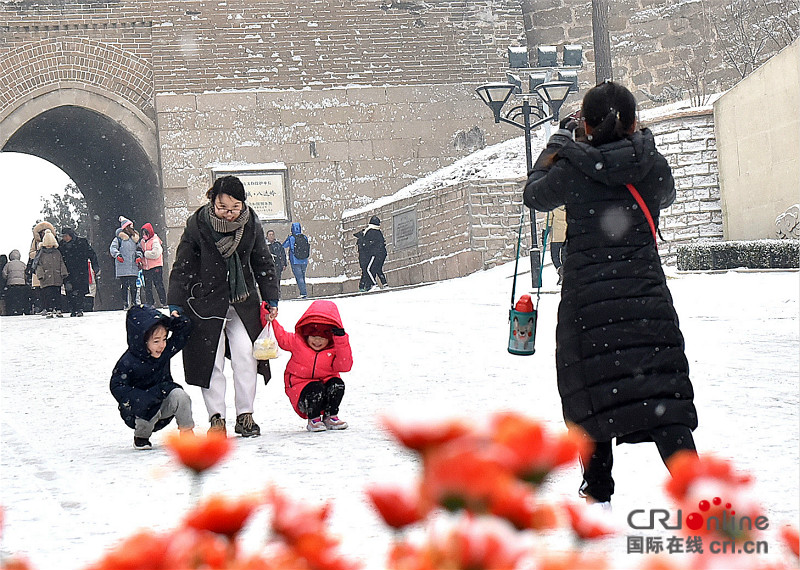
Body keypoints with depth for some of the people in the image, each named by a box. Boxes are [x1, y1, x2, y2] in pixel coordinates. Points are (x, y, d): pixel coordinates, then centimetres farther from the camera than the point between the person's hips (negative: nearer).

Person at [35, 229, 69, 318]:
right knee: (48, 295, -6)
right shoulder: (41, 254, 5)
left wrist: (64, 274, 6)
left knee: (57, 294, 4)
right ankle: (48, 310, -4)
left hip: (57, 278, 2)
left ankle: (58, 309, 10)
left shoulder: (57, 253, 12)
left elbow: (62, 264, 14)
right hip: (46, 279, -2)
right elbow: (39, 265, 2)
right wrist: (40, 275, -8)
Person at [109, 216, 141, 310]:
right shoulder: (119, 238, 4)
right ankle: (126, 303, 1)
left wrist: (138, 255, 5)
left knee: (133, 285, -4)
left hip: (133, 267, 3)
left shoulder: (134, 239, 18)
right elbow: (112, 248, -4)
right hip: (122, 267, -3)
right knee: (125, 285, -2)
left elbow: (138, 249, 24)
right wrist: (117, 254, -21)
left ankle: (134, 302, 3)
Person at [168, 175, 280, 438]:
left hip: (243, 302, 2)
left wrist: (272, 298, 5)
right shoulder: (197, 224, -14)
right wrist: (176, 305, -11)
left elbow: (263, 263, 7)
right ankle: (216, 417, 7)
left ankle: (245, 415, 6)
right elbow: (182, 266, -7)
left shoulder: (251, 224, -6)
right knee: (210, 361, -2)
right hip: (206, 302, -2)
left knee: (245, 355, -4)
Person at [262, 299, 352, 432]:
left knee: (337, 384, -28)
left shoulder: (334, 349, -1)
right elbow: (280, 337, -1)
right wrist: (268, 319, -17)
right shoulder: (297, 342, -3)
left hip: (325, 381, 3)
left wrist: (341, 340, -21)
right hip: (301, 385, -3)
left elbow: (344, 366, -14)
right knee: (316, 389, -34)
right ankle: (313, 419, -9)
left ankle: (330, 416, -7)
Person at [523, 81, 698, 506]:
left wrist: (555, 147, 29)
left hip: (587, 294, -1)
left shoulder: (570, 170, -4)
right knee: (660, 390, -1)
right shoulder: (654, 166, 1)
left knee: (593, 390, 9)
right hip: (645, 292, 1)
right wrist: (634, 143, 31)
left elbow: (534, 196, 17)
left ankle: (598, 490, 14)